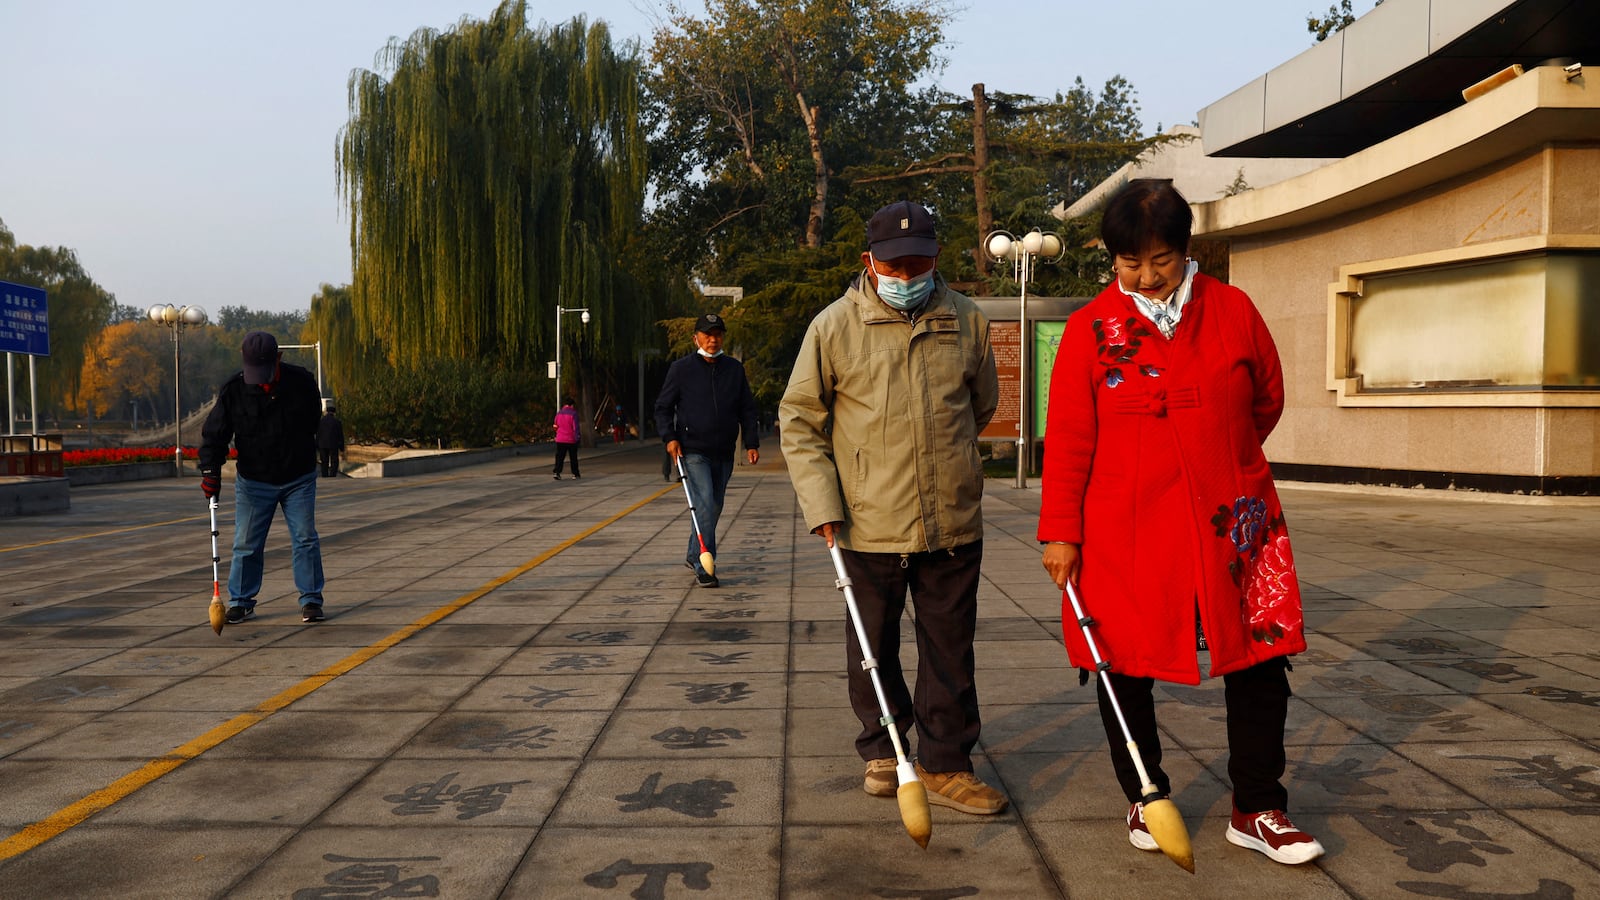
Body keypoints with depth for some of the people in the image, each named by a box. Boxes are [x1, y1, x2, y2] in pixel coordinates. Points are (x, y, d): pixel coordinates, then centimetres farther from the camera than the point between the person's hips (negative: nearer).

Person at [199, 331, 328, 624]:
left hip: (298, 478, 0)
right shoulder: (233, 390, -14)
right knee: (246, 544, 4)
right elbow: (213, 434, -9)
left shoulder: (302, 382, -13)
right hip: (253, 481, 0)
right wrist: (210, 470, -22)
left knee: (305, 539, 0)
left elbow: (313, 420, 7)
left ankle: (311, 600, 10)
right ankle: (242, 602, 17)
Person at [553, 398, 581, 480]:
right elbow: (575, 426, -14)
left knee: (559, 457, 3)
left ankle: (557, 472, -12)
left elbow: (556, 425, 15)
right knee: (573, 457, 9)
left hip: (560, 440, 3)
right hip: (571, 439, -3)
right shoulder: (573, 413, -9)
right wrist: (577, 436, -10)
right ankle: (575, 474, 14)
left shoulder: (558, 413, 5)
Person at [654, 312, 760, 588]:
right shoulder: (681, 368, 0)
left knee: (714, 508, 13)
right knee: (704, 505, -16)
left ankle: (694, 556, 31)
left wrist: (751, 443, 4)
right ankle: (704, 566, -14)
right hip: (693, 452, -4)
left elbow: (747, 409, 13)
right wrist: (670, 437, -9)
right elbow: (663, 407, 5)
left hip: (724, 453, 4)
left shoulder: (735, 369, 9)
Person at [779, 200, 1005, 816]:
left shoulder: (966, 323, 3)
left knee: (950, 647, 9)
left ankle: (944, 764, 23)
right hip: (868, 526, -1)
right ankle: (882, 750, 33)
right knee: (873, 647, 12)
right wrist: (821, 503, -7)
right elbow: (798, 420, 0)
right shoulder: (834, 326, -4)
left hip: (954, 524, 2)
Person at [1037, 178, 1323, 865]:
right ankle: (1145, 800, 29)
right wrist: (1061, 532, -5)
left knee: (1260, 664, 4)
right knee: (1124, 669, 7)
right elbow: (1067, 440, -3)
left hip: (1231, 525, 2)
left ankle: (1257, 810, 21)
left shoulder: (1233, 310, 2)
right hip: (1123, 532, -1)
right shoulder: (1090, 330, -3)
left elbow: (1267, 400, 16)